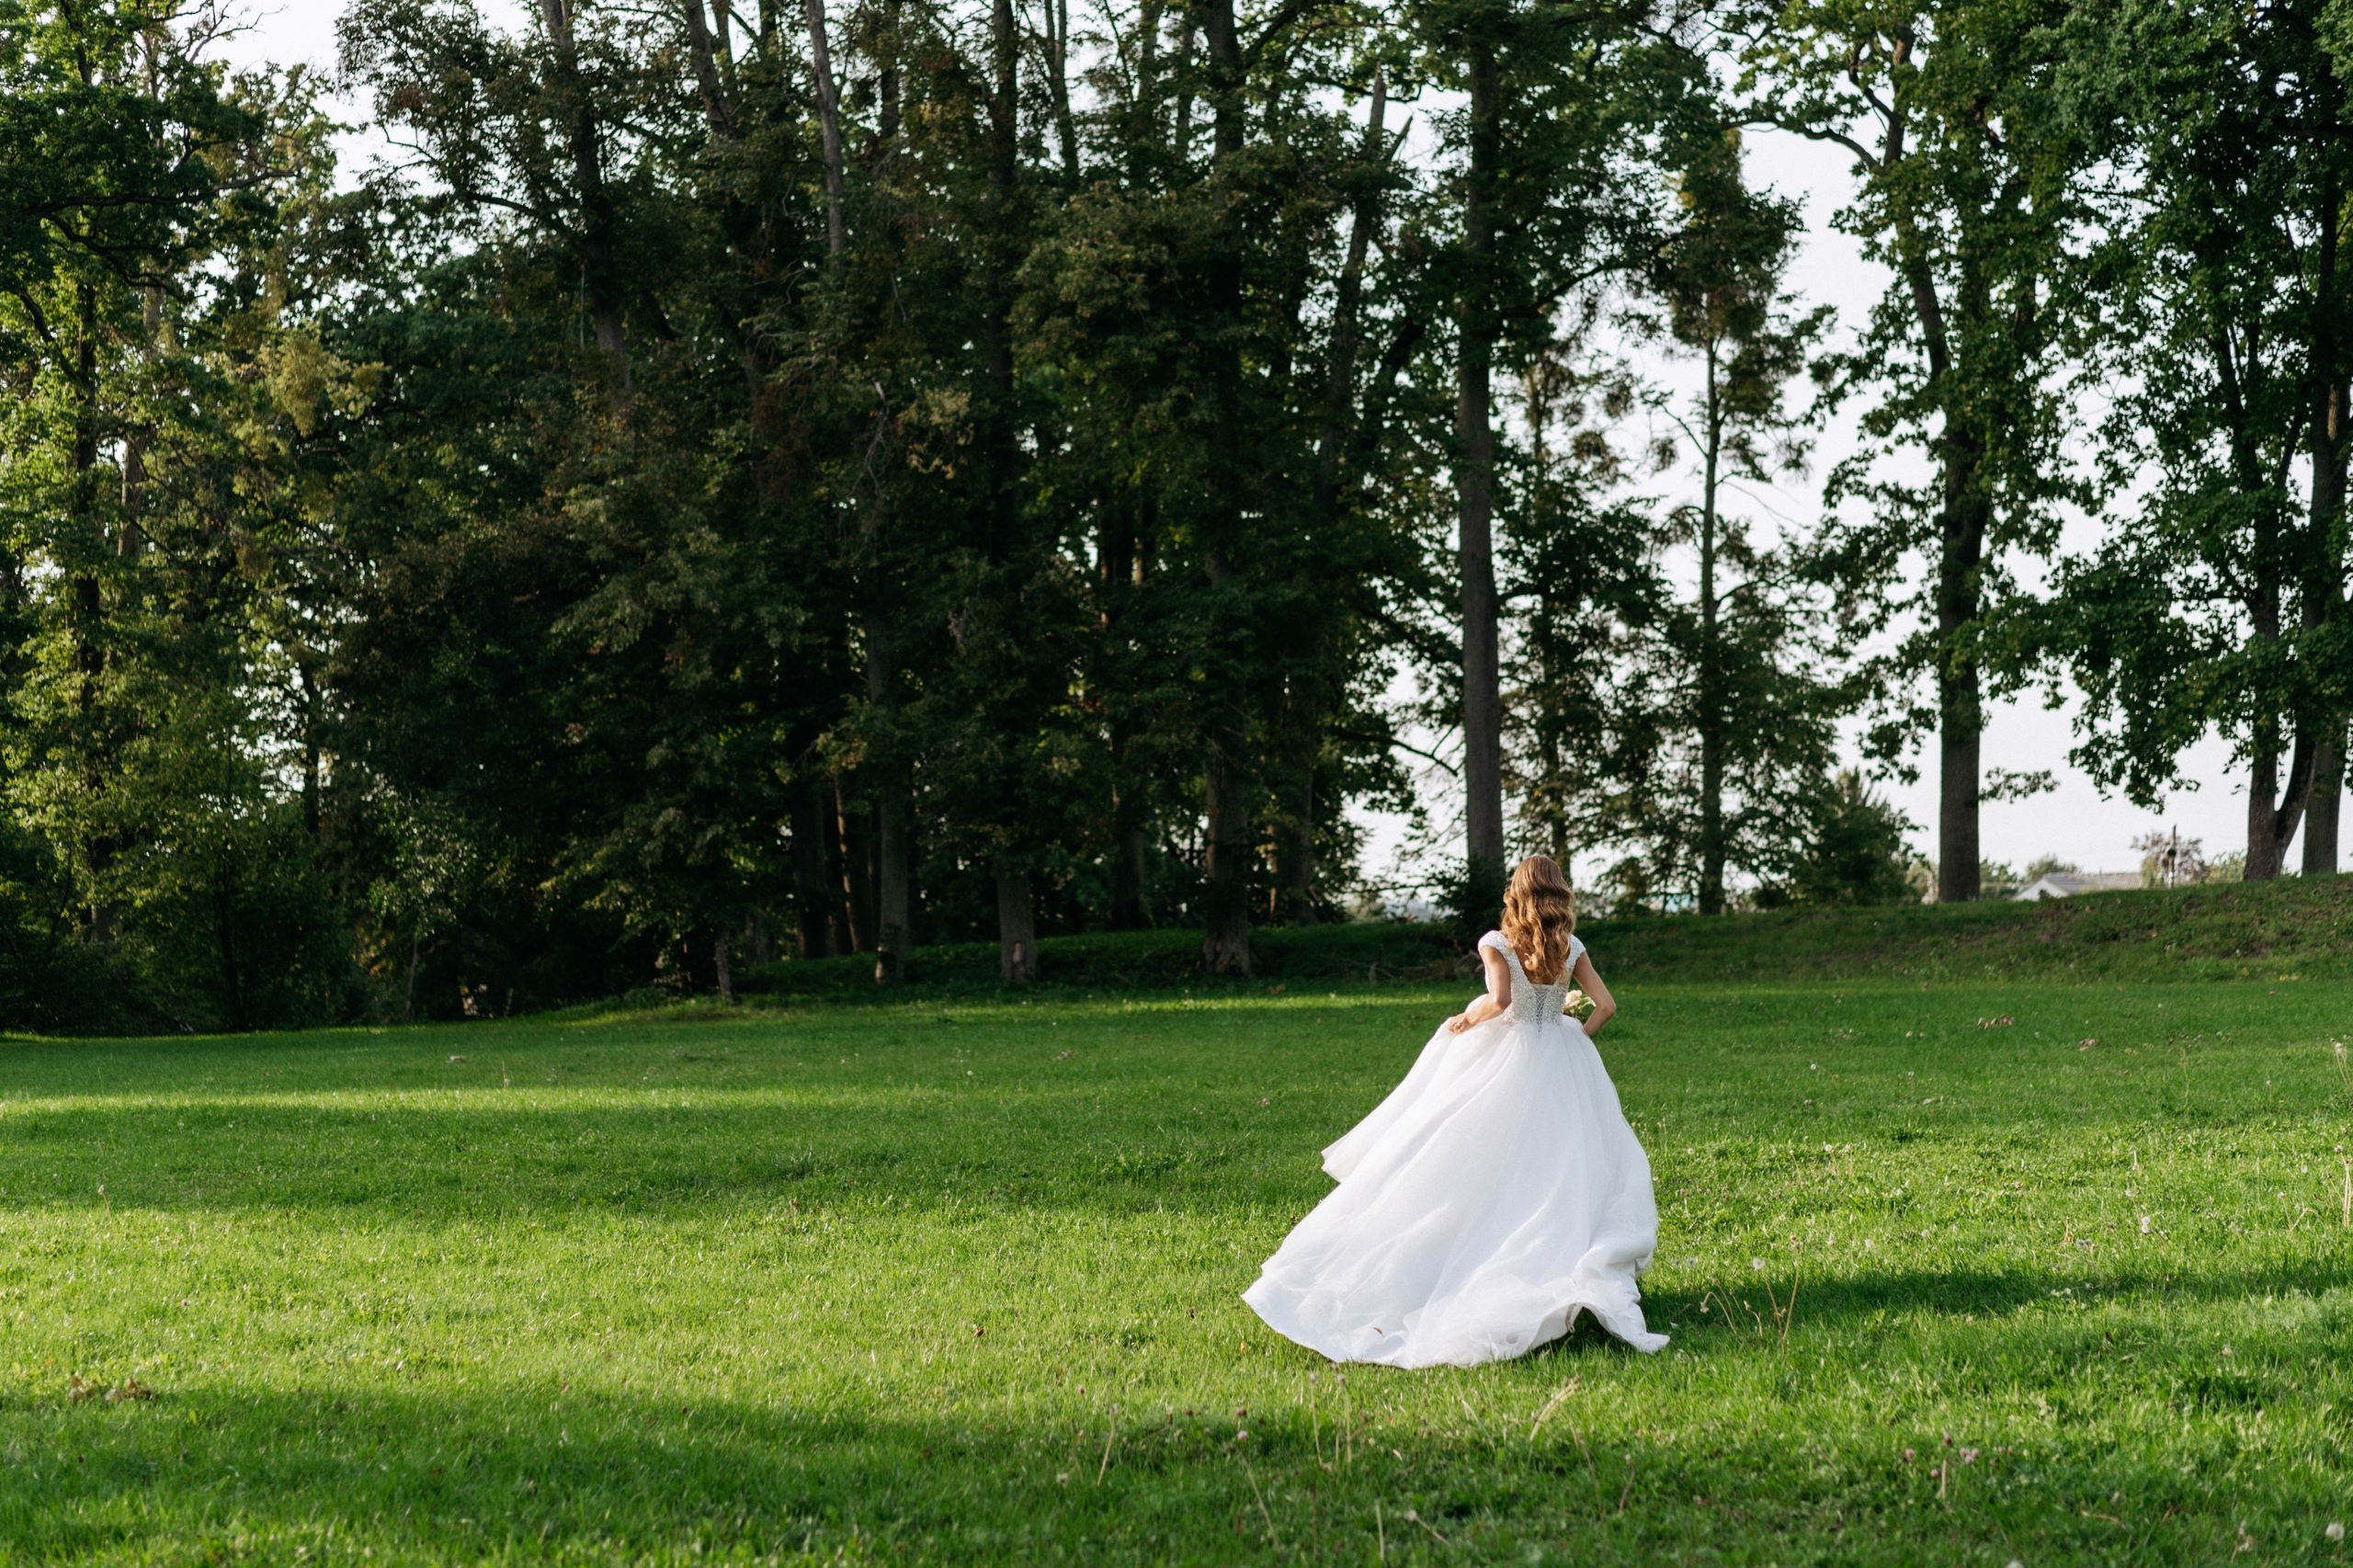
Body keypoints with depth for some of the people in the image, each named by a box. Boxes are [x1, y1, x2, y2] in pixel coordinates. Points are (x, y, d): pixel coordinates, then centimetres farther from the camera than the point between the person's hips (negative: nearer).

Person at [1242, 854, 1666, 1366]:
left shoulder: (1496, 944, -7)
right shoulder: (1572, 948, 3)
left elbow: (1499, 999, -23)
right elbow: (1606, 1005, -2)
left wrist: (1470, 1019, -5)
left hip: (1505, 1059, -2)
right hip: (1561, 1070, 2)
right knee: (1563, 1169, 7)